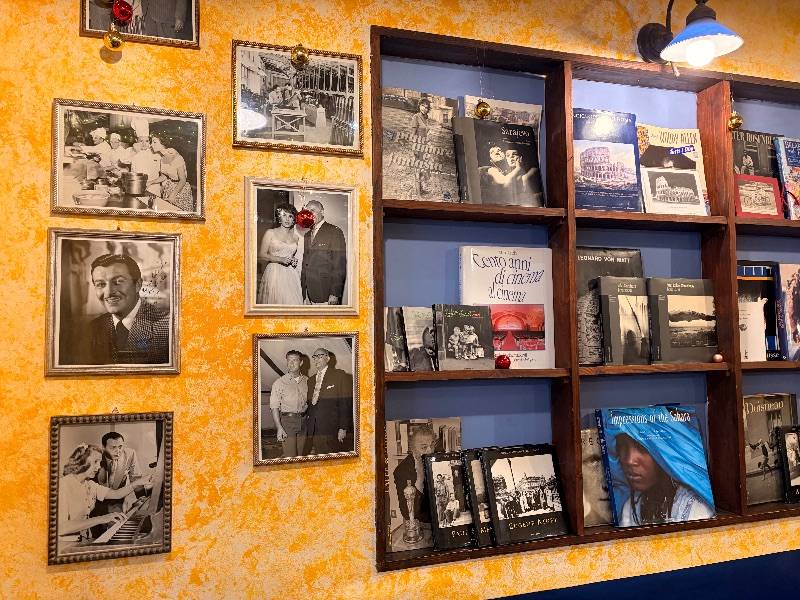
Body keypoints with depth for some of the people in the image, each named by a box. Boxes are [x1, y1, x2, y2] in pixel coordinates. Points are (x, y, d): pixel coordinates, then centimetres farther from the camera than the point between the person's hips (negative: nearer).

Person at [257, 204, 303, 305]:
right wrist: (281, 259, -14)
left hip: (291, 275, 3)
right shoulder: (270, 233, 2)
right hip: (274, 274, -3)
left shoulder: (296, 237, 13)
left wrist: (294, 261, 4)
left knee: (291, 302, -4)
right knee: (274, 302, -6)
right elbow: (261, 255, -4)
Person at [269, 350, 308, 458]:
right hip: (287, 420, -4)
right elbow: (274, 407, -6)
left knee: (300, 456, 7)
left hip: (303, 420, 4)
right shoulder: (280, 382, -2)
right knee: (290, 457, -7)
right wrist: (279, 428, -14)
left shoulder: (306, 381, 9)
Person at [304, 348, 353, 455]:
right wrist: (309, 428, 9)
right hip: (315, 432, 5)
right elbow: (310, 405, 19)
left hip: (332, 430, -5)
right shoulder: (311, 380, 20)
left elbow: (346, 404, -6)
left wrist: (343, 428, -13)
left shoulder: (339, 376, 1)